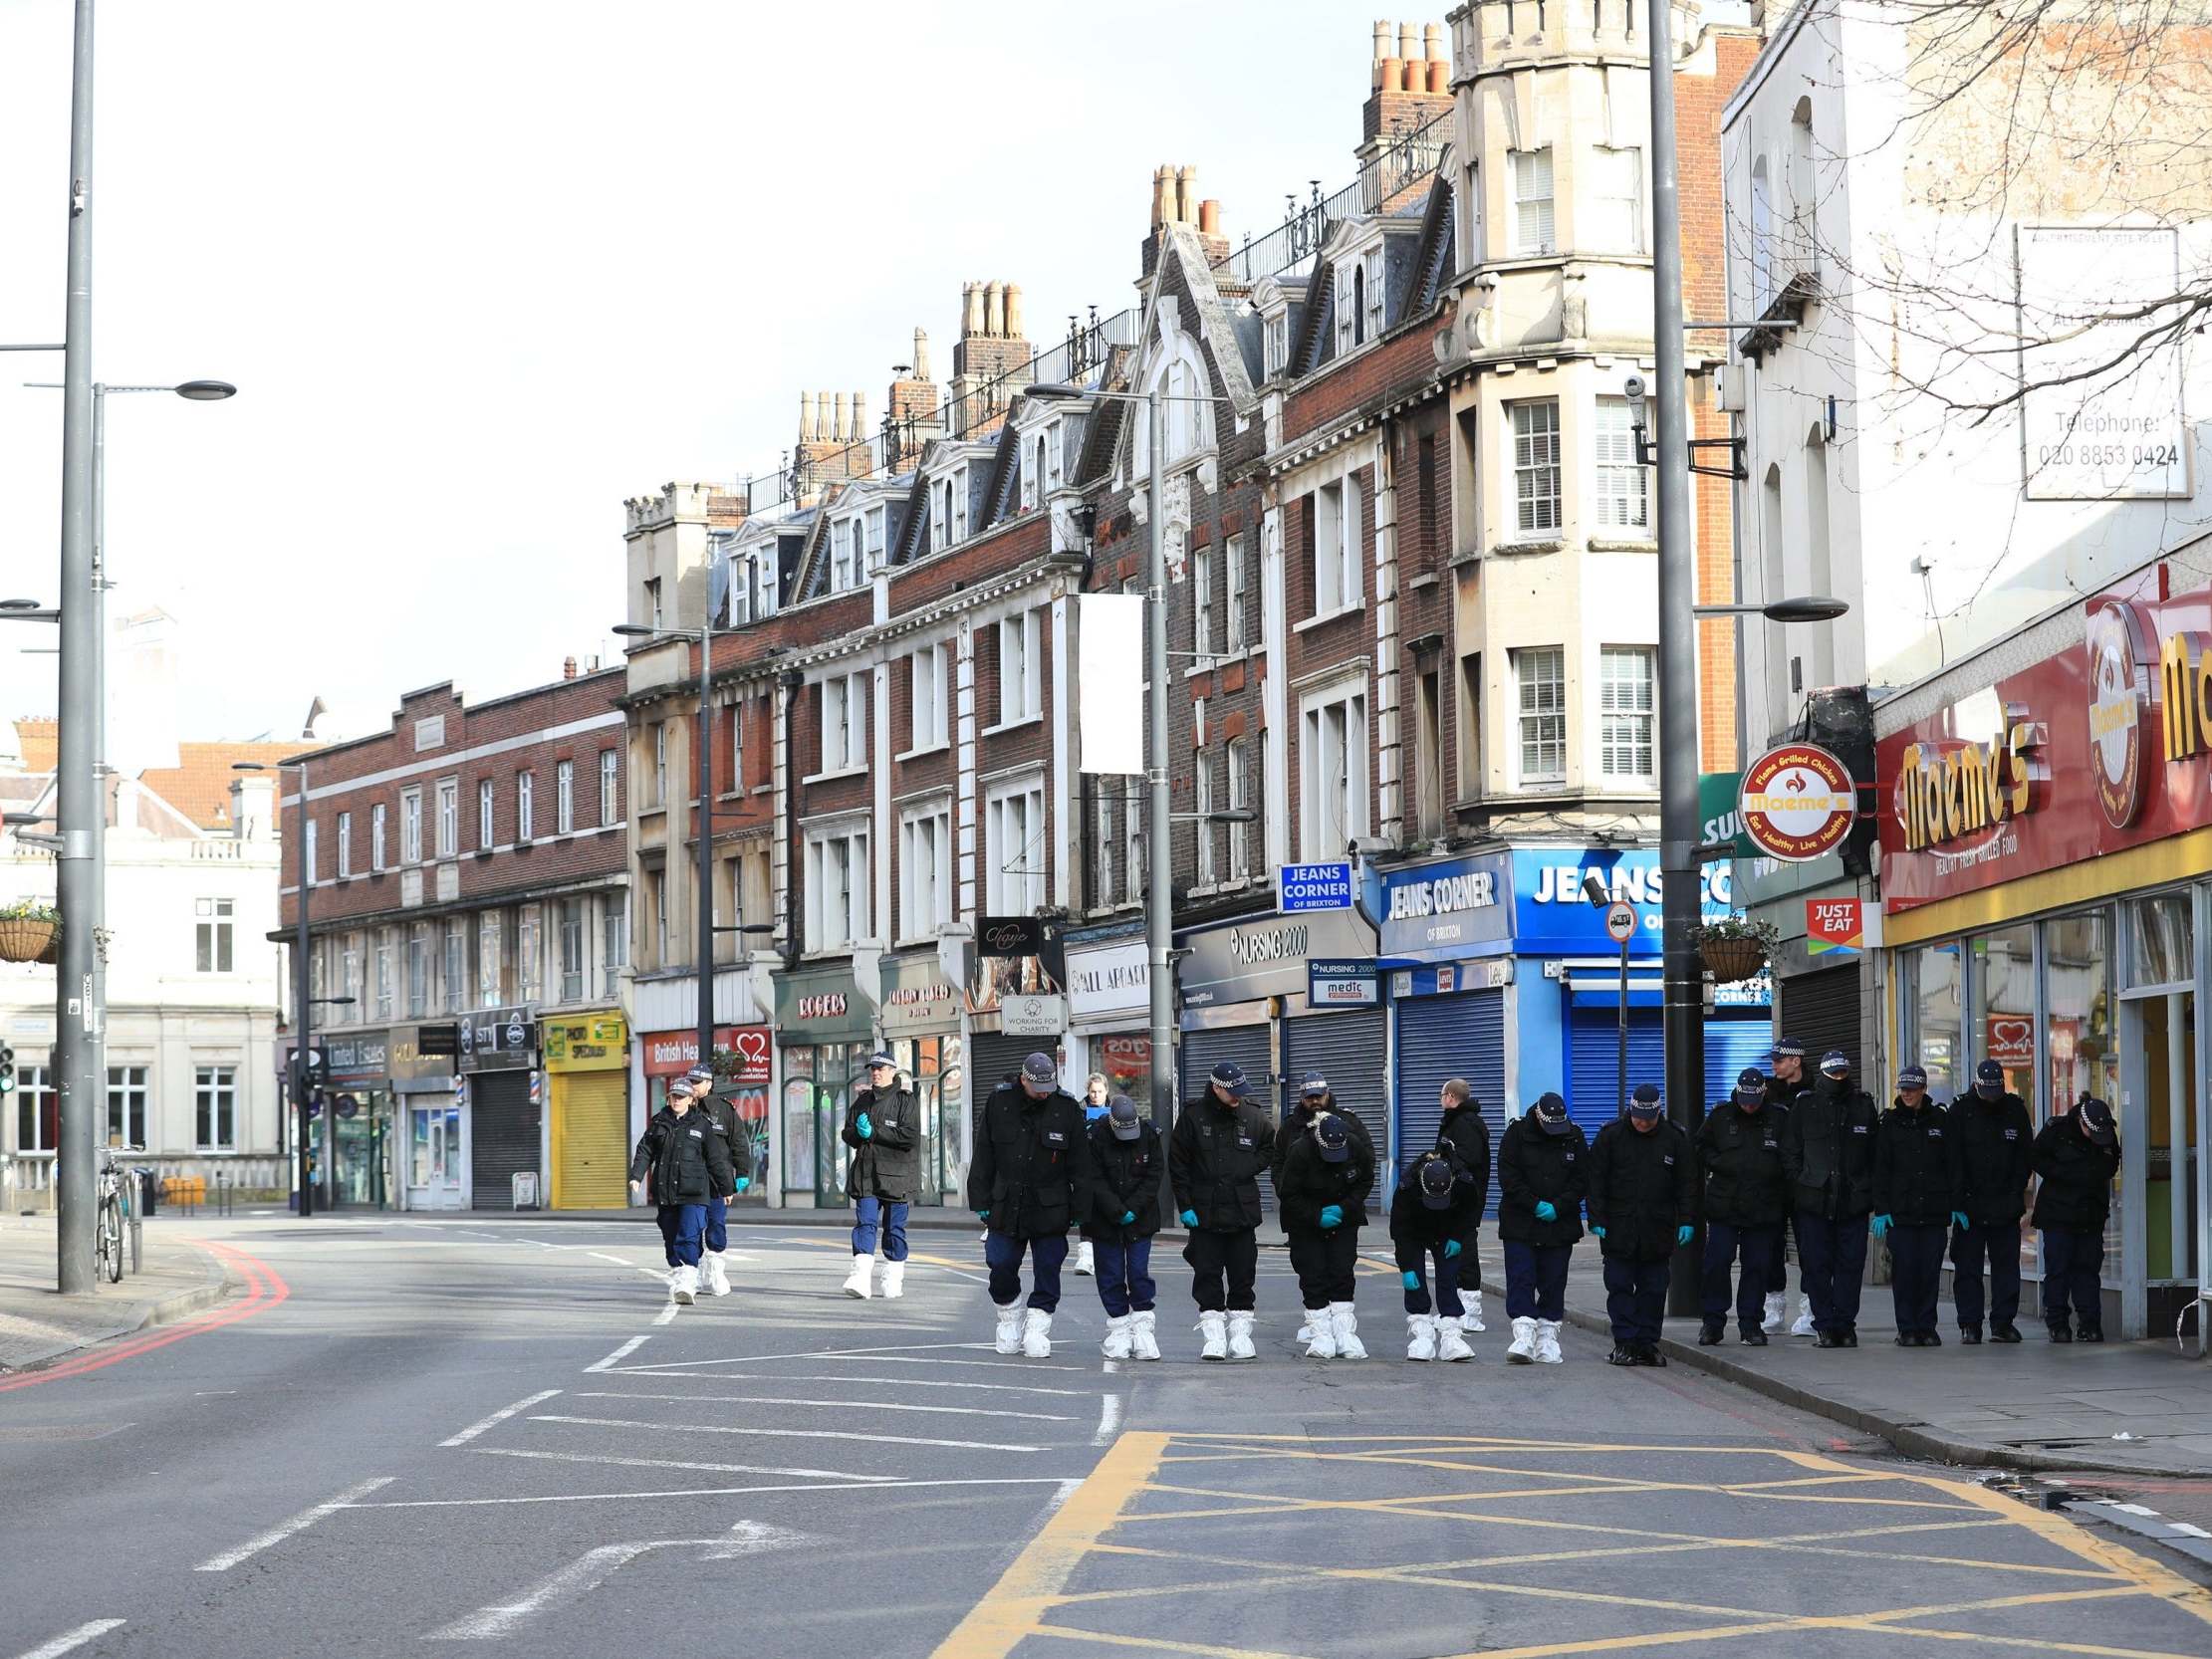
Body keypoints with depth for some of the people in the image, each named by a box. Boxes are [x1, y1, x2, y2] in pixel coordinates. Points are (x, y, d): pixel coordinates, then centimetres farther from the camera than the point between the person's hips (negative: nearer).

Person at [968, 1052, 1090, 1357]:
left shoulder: (1067, 1107, -4)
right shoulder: (999, 1102, -1)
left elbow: (1080, 1164, 0)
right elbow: (983, 1155, 5)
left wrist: (1078, 1210, -2)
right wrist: (981, 1201, 2)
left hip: (1050, 1209, -1)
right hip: (1006, 1205, 1)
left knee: (1047, 1270, 0)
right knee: (1001, 1267, 2)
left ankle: (1037, 1327, 11)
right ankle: (1010, 1320, 23)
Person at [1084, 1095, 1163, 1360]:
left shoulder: (1150, 1134, -6)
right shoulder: (1095, 1136, -12)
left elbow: (1153, 1177, -4)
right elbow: (1096, 1182, -12)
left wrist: (1133, 1210, -13)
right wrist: (1119, 1213, -16)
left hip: (1140, 1218, 1)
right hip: (1106, 1219, -1)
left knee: (1139, 1272, -4)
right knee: (1112, 1276, 2)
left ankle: (1142, 1327, 3)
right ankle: (1119, 1330, 10)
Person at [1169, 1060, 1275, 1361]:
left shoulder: (1253, 1116, 4)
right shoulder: (1193, 1116, -2)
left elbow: (1269, 1148, 20)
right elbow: (1177, 1164, 0)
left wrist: (1248, 1168, 1)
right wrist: (1185, 1206, -4)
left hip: (1243, 1211, 2)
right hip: (1204, 1212, -2)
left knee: (1243, 1275, 5)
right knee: (1207, 1275, -2)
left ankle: (1240, 1333, 13)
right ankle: (1213, 1335, 1)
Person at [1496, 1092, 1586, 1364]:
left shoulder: (1574, 1137, 2)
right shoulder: (1517, 1133, -4)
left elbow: (1582, 1179, 2)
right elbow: (1508, 1177, -7)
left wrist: (1557, 1207, -10)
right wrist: (1535, 1205, -14)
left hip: (1560, 1226, 2)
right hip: (1520, 1223, -2)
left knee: (1553, 1284, 5)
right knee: (1520, 1280, -10)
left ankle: (1547, 1340, 11)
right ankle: (1524, 1337, -15)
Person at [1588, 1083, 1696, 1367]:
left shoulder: (1675, 1138, 3)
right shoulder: (1610, 1135, 0)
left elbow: (1687, 1184, 7)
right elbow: (1596, 1181, 2)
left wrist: (1687, 1221, 0)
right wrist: (1597, 1219, -5)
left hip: (1657, 1231, 1)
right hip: (1619, 1229, -1)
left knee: (1654, 1289, 4)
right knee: (1619, 1286, -2)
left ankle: (1647, 1342, 11)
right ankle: (1624, 1342, 1)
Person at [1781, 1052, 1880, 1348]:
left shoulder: (1864, 1105, 9)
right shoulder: (1804, 1106, 5)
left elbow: (1875, 1154, 10)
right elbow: (1790, 1153, 7)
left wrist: (1871, 1194, 3)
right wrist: (1798, 1188, -2)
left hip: (1853, 1202, 1)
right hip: (1813, 1202, -1)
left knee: (1850, 1265, 1)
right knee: (1816, 1265, -2)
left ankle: (1844, 1324, 8)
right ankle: (1824, 1326, 4)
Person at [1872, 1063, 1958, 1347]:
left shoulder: (1941, 1120, 8)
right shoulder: (1890, 1122, 5)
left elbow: (1953, 1165, 9)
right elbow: (1881, 1169, 3)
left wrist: (1956, 1205, 2)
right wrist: (1881, 1209, -4)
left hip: (1934, 1211, 1)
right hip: (1900, 1211, -1)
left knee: (1930, 1269, 1)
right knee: (1904, 1269, -4)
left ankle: (1927, 1327, 9)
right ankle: (1907, 1330, 2)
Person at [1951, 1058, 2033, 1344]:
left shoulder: (2015, 1110, 5)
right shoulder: (1961, 1111, -1)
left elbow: (2026, 1155, 7)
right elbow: (1953, 1160, -4)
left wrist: (2015, 1194, -3)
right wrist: (1958, 1201, -11)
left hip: (2005, 1207, 2)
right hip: (1969, 1203, -2)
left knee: (2006, 1265, 3)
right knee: (1967, 1267, 1)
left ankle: (2003, 1322, 8)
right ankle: (1969, 1325, 5)